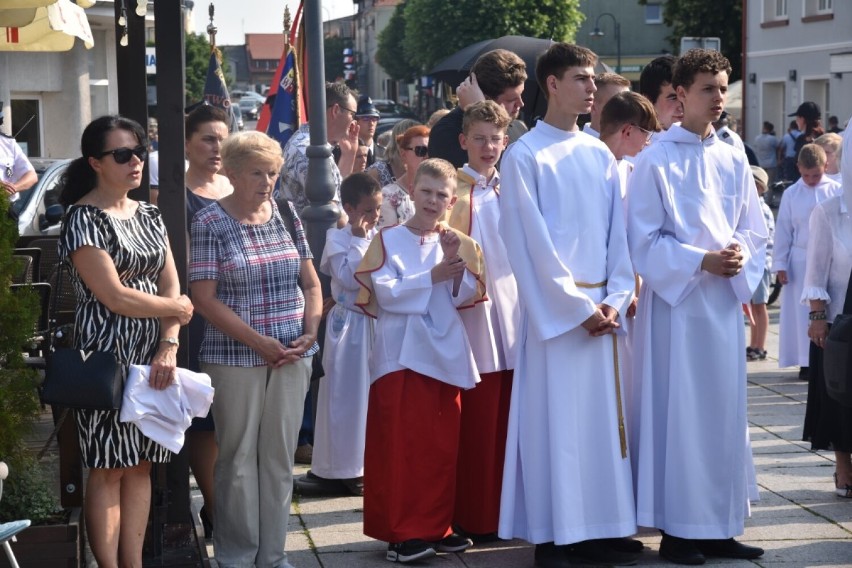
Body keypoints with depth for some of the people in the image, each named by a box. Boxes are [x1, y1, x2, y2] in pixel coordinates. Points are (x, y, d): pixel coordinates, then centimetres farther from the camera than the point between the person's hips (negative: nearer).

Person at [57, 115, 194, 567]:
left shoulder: (149, 215, 12)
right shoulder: (84, 219, -9)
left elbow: (171, 286, 7)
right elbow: (115, 297, -16)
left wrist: (169, 346, -7)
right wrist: (177, 308, -3)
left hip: (153, 358, 7)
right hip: (107, 356, -6)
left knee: (141, 465, 9)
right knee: (108, 469, -2)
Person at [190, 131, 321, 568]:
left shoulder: (287, 216, 8)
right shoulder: (209, 224, -5)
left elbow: (310, 284, 13)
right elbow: (204, 298, -10)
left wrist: (309, 333, -3)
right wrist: (260, 342, -14)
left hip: (292, 354, 4)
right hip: (235, 356, -4)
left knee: (280, 455, 8)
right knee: (239, 457, 2)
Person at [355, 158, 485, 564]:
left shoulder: (457, 242, 11)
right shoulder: (389, 240, 0)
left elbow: (467, 296, 3)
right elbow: (386, 293, -12)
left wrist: (456, 265, -13)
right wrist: (433, 276, -16)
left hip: (446, 353, 4)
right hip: (402, 353, -4)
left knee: (443, 445, 7)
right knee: (401, 444, -5)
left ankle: (436, 526, 17)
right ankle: (401, 533, 0)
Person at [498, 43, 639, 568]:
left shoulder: (601, 156, 12)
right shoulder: (525, 156, -5)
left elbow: (618, 234, 10)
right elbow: (530, 244, -10)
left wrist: (615, 299, -3)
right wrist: (577, 306, -12)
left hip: (602, 308, 5)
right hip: (552, 309, -5)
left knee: (602, 416, 7)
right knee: (554, 420, -3)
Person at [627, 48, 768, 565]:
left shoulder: (734, 161, 10)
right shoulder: (656, 161, -6)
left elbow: (754, 231, 12)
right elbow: (645, 240, -8)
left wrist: (741, 257, -10)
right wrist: (702, 261, -18)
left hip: (725, 301, 5)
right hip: (676, 300, -5)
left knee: (724, 410, 8)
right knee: (678, 410, -2)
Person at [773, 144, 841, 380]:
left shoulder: (836, 191, -1)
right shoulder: (791, 194, 1)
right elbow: (783, 231, 4)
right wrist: (780, 264, 1)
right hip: (800, 259, 1)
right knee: (803, 312, 3)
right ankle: (806, 362, 10)